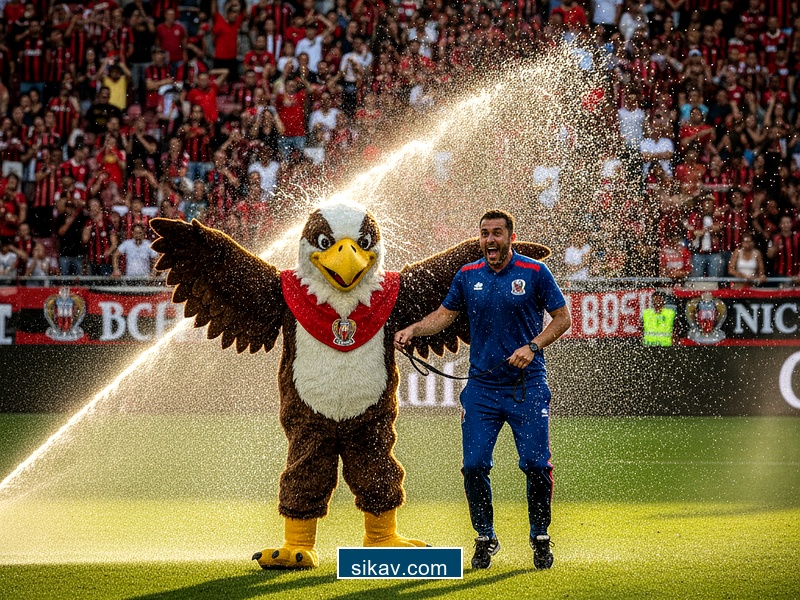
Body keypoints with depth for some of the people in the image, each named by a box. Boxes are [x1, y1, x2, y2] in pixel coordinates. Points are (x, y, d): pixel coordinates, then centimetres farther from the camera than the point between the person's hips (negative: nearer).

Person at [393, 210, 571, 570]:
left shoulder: (534, 273, -3)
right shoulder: (468, 276, 6)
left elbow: (562, 317, 0)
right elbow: (445, 313, 16)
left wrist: (532, 347, -13)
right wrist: (413, 330, -1)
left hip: (526, 385, -3)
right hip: (481, 387, 3)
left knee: (536, 463, -6)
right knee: (475, 465, -3)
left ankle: (540, 539, 11)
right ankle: (485, 538, 14)